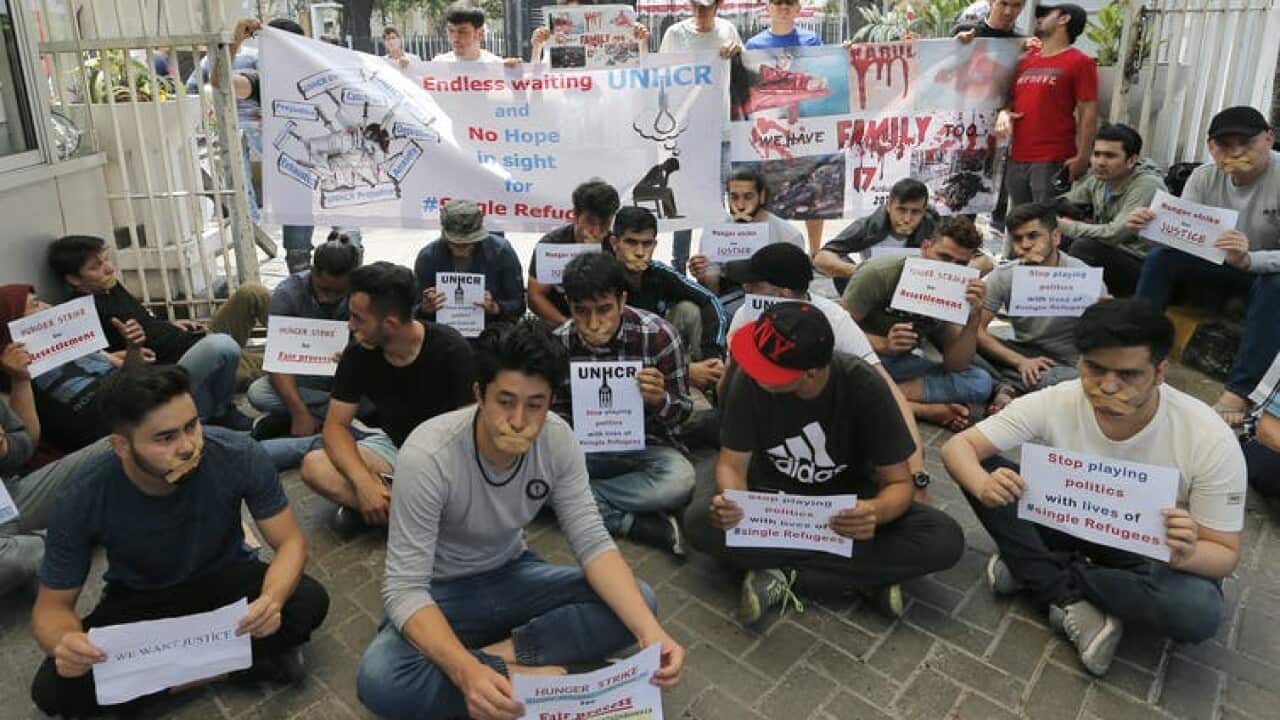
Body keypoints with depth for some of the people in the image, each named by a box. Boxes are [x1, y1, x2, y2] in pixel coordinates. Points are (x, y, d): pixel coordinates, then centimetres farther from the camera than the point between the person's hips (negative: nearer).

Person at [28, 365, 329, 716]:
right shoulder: (82, 501, -24)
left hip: (225, 580, -1)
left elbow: (290, 541, -19)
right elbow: (52, 606, -13)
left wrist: (272, 598, -41)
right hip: (139, 601, 2)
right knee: (52, 690, -24)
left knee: (309, 601, -29)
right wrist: (63, 641, -38)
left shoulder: (239, 456, -27)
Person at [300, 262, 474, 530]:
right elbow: (336, 425, -8)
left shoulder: (451, 350, -20)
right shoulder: (357, 355, -10)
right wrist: (363, 481, -27)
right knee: (313, 467, -21)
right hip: (392, 446, 3)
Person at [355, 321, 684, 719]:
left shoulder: (557, 439, -17)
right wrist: (466, 672, -48)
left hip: (512, 575, 4)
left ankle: (498, 653, -17)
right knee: (379, 680, -35)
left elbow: (593, 542, -16)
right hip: (441, 593, -3)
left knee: (638, 603, -16)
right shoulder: (428, 455, -30)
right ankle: (521, 675, -17)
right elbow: (404, 589, -30)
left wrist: (649, 629, -32)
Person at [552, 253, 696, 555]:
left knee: (679, 479, -36)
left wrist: (659, 400, -30)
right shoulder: (559, 343, -6)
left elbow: (683, 409, -5)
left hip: (646, 446, -2)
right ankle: (638, 524, -23)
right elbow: (558, 411, 8)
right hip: (586, 448, 3)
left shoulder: (658, 335, -14)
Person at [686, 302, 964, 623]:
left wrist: (877, 511, -40)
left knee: (946, 540, -26)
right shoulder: (749, 380, -22)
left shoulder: (864, 386, -23)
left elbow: (898, 481, -17)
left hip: (846, 503, 0)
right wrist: (731, 500, -37)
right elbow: (733, 464, -13)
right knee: (699, 520, -30)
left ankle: (784, 575, -20)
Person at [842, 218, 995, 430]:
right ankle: (926, 410, -22)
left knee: (980, 383, -14)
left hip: (898, 362, 5)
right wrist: (883, 344, -32)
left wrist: (974, 318, -23)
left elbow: (954, 367, -8)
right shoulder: (879, 273, -17)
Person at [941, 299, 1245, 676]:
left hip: (1152, 555, -1)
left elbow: (1225, 554, -17)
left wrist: (1186, 554, -42)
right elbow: (957, 446, -22)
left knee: (1198, 612, -36)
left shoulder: (1210, 440, -25)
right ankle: (1073, 603, -18)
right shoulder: (1056, 403, -23)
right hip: (1073, 523, 2)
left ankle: (1034, 570, -15)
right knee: (978, 467, -20)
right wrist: (984, 485, -45)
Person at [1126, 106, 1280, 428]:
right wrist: (1149, 226, -36)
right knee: (1160, 257, -15)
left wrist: (1247, 259, -53)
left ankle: (1239, 391, -34)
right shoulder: (1204, 177, -10)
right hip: (1223, 263, 5)